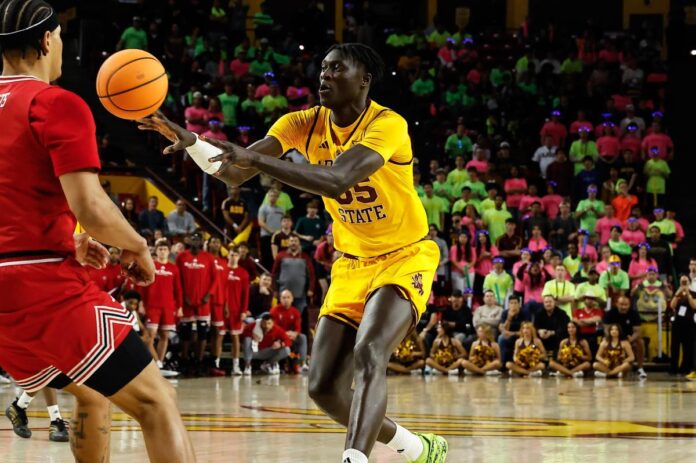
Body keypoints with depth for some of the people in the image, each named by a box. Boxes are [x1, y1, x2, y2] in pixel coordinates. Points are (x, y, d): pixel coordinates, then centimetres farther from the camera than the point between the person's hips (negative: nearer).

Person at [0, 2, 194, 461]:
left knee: (93, 395, 28)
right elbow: (91, 208, -18)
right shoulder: (56, 104, -9)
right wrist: (138, 246, 0)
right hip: (47, 286, -8)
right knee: (156, 402, -4)